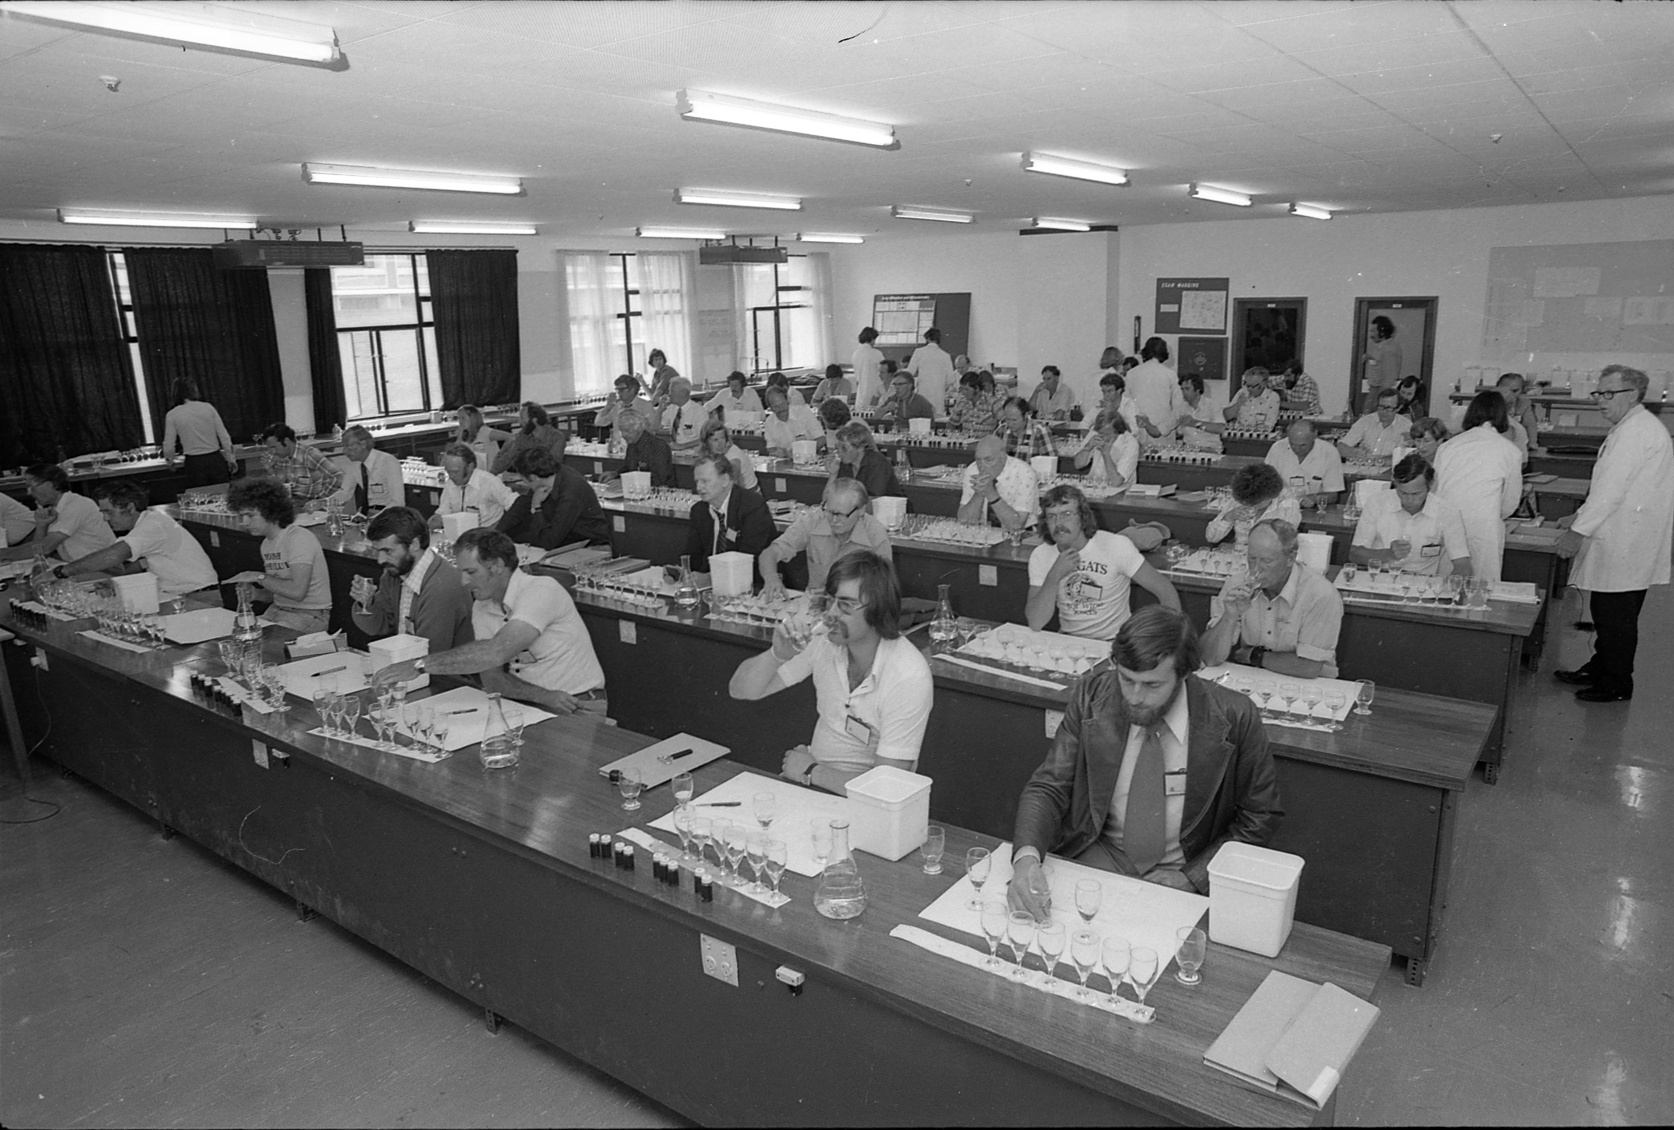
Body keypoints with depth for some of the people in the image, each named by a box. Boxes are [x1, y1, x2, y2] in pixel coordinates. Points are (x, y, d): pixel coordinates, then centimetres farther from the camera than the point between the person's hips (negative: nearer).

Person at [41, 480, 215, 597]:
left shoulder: (153, 524, -19)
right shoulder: (147, 522, 12)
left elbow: (112, 556, -32)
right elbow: (124, 568, 12)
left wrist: (62, 571, -25)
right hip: (174, 597, 9)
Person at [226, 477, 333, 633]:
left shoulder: (299, 538, -16)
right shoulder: (267, 544, 12)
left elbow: (297, 592, -26)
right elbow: (277, 590, 16)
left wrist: (259, 577, -17)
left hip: (309, 615, -8)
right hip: (277, 611, 8)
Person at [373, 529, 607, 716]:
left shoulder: (542, 590, -18)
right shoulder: (481, 609, 6)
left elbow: (496, 653, -30)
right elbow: (492, 678, -1)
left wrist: (420, 665, -29)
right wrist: (543, 695, -20)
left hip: (577, 708, -7)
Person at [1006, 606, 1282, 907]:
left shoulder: (1234, 718, -14)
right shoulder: (1091, 696, -11)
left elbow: (1259, 817, -1)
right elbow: (1048, 788, -9)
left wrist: (1192, 877, -12)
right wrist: (1027, 856, -29)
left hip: (1181, 874, -1)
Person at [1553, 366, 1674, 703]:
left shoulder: (1635, 432, -16)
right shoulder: (1631, 428, 17)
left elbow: (1612, 489, -20)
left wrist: (1579, 530, -17)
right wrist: (1581, 517, 19)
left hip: (1624, 545, -10)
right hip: (1622, 540, 10)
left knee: (1615, 615, -2)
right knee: (1607, 611, 17)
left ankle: (1616, 684, 7)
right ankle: (1599, 669, 27)